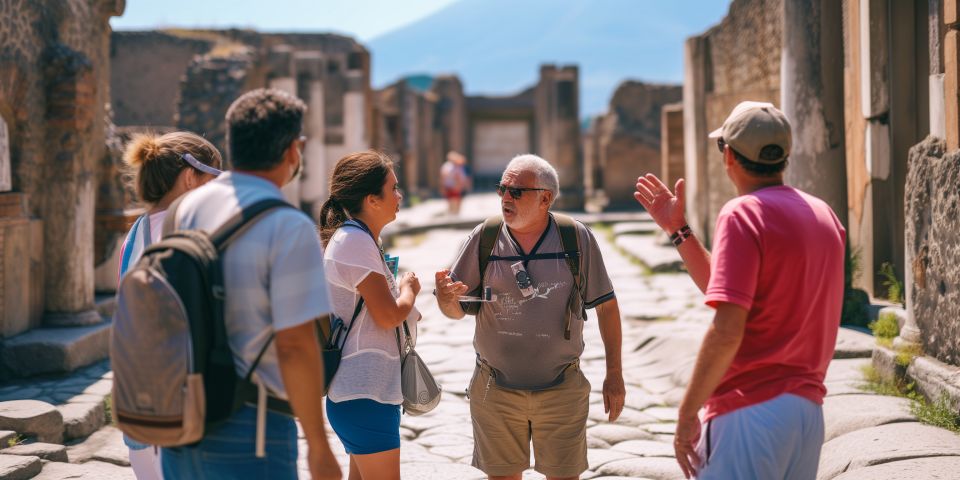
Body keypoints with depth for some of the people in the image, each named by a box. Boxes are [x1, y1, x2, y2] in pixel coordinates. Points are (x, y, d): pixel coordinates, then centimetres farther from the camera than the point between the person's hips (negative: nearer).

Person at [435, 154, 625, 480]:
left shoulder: (577, 238, -5)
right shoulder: (484, 238, -3)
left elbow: (606, 305, 3)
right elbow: (456, 310, 1)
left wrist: (614, 374, 2)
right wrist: (446, 298, -23)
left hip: (561, 390, -1)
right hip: (495, 389, 1)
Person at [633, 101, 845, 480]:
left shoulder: (744, 214, -11)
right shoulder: (822, 214, 13)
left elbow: (727, 329, -19)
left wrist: (687, 412, -13)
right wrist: (679, 230, 21)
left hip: (751, 409, -8)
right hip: (809, 407, 8)